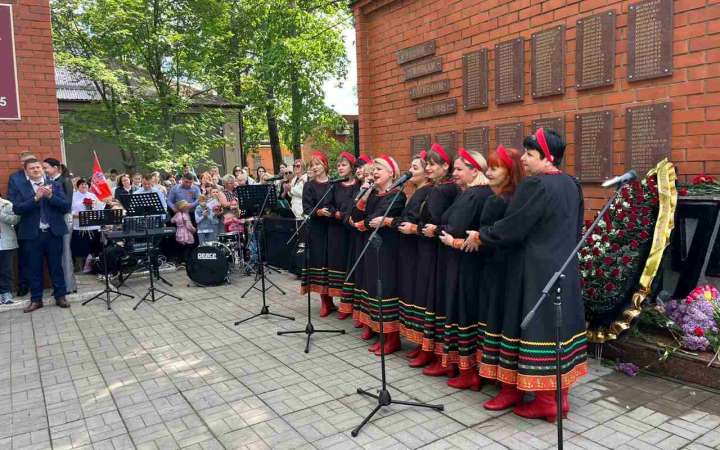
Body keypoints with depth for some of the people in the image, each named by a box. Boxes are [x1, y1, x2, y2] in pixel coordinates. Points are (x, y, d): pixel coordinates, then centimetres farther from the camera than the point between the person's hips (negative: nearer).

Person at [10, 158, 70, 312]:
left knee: (56, 266, 6)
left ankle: (60, 296, 15)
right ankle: (36, 299, 16)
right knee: (34, 268, 6)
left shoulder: (55, 186, 7)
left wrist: (50, 196, -15)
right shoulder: (20, 188, 5)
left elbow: (66, 207, -1)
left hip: (53, 232, 0)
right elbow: (17, 209, -8)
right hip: (32, 234, 0)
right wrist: (36, 198, -17)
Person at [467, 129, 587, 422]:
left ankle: (546, 402, 9)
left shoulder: (535, 185, -18)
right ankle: (560, 394, 24)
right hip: (564, 267, 9)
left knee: (538, 328, 0)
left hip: (537, 270, -9)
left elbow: (512, 227, -16)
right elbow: (576, 229, 17)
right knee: (559, 325, 14)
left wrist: (480, 236, -2)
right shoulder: (572, 185, 9)